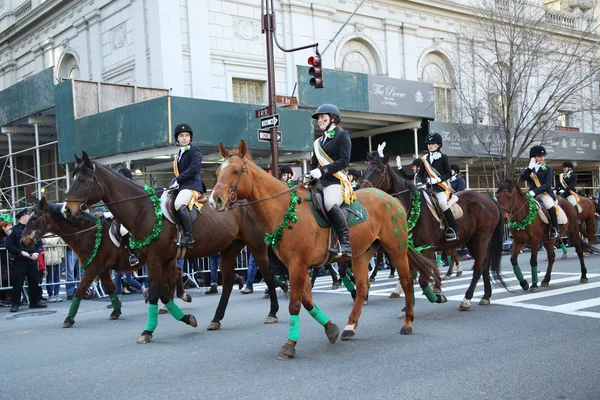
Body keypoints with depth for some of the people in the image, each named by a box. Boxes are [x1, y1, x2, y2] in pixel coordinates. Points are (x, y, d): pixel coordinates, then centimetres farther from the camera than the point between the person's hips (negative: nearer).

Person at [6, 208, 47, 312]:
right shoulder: (14, 230, -4)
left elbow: (39, 243, 14)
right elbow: (9, 246, -8)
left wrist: (36, 252, -5)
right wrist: (21, 252, -15)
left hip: (32, 260, 5)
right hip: (20, 261, -5)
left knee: (34, 282, 9)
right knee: (17, 283, -2)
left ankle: (34, 302, 19)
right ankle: (15, 304, 6)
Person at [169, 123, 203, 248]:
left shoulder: (194, 150, -1)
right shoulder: (179, 154, 23)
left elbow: (193, 168, -14)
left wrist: (177, 180, -14)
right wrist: (173, 183, 1)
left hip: (192, 184, -10)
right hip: (181, 186, 10)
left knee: (179, 204, -33)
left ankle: (188, 237, -33)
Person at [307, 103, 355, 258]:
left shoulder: (342, 135, 3)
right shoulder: (318, 142, 25)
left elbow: (344, 161, -9)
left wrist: (322, 170, -17)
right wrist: (310, 175, 3)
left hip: (336, 180, -8)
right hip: (320, 182, 9)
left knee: (330, 203, -35)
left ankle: (345, 245, -33)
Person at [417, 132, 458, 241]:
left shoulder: (443, 157, 3)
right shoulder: (424, 158, 14)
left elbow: (449, 174, 0)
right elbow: (421, 173, 15)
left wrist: (438, 179, -15)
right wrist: (420, 182, -4)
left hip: (440, 187, -5)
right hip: (427, 187, 5)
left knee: (442, 203, -28)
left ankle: (453, 229, -20)